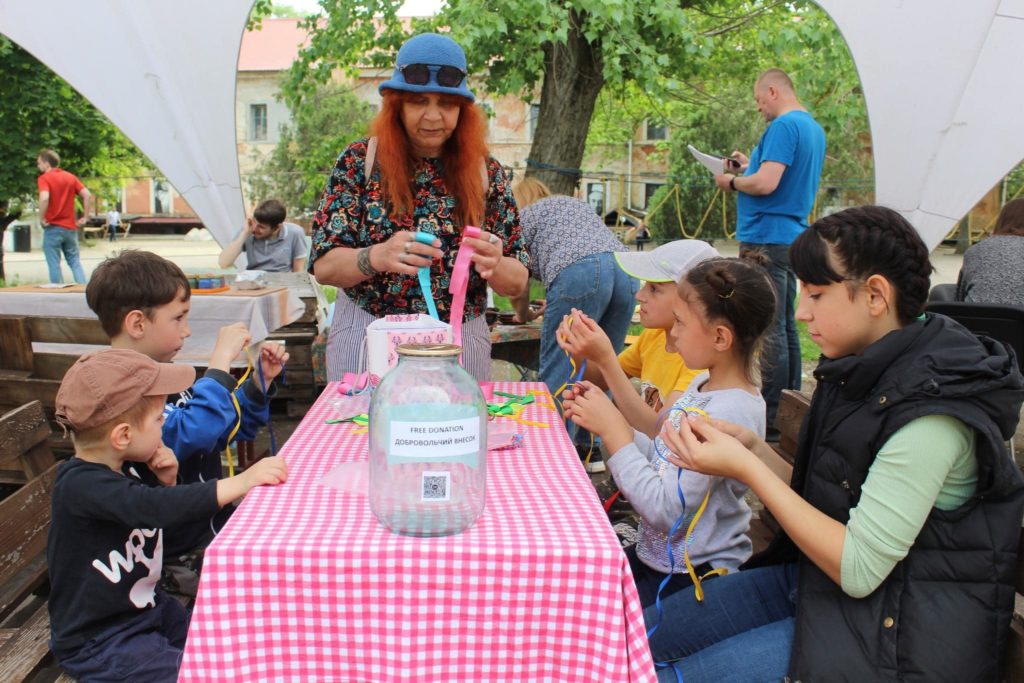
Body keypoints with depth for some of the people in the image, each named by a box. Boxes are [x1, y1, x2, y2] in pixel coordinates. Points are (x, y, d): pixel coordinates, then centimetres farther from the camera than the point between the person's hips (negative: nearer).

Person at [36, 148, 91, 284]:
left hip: (53, 228, -5)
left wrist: (42, 219, -13)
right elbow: (87, 195, 2)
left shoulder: (44, 178, -7)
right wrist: (84, 217, 5)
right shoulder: (71, 177, 9)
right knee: (75, 262, 12)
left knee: (54, 265, 2)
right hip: (71, 227, 5)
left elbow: (44, 198, -24)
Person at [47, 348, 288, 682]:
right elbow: (154, 508, -42)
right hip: (99, 643, -9)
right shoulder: (80, 485, -27)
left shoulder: (114, 476, 3)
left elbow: (155, 522, 16)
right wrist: (242, 481, -42)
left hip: (146, 611, 9)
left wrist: (166, 483, -4)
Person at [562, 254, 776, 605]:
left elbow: (666, 511, -27)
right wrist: (604, 418, -5)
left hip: (694, 576, -8)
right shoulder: (704, 383, 3)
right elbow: (662, 459, 7)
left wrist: (613, 430, -21)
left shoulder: (730, 413, -27)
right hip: (655, 555, 8)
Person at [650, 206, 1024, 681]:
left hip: (891, 629, -7)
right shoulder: (863, 371, 1)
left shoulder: (929, 410, -24)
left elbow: (859, 569, -24)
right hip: (817, 575, 8)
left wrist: (747, 469, -23)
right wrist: (751, 447, -8)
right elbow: (822, 503, 7)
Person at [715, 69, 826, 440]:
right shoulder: (814, 128, 18)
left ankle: (772, 420, -3)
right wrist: (750, 165, 20)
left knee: (770, 331, -7)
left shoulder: (784, 126, -13)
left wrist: (732, 182, -5)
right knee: (785, 327, 14)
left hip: (767, 238, -10)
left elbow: (766, 184, -22)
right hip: (792, 236, 10)